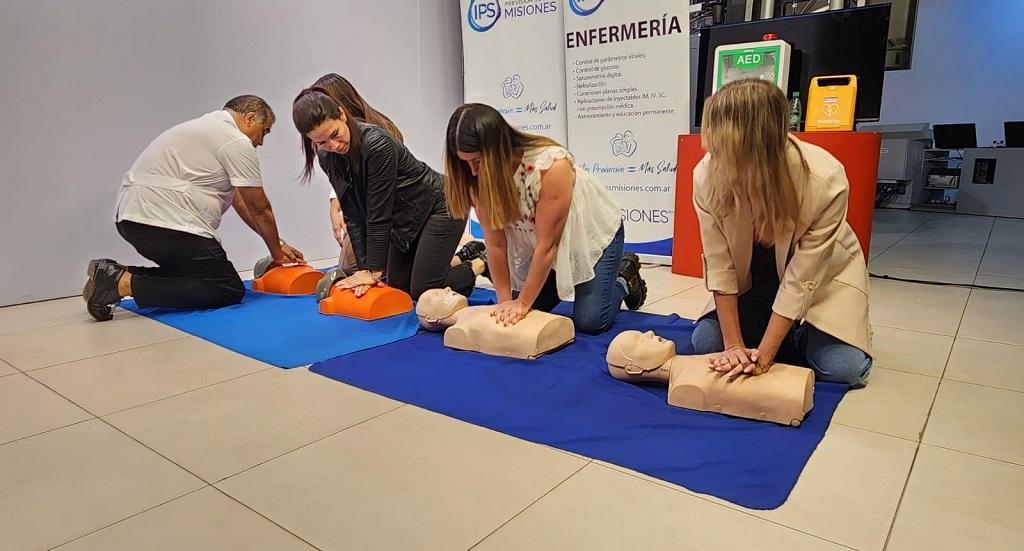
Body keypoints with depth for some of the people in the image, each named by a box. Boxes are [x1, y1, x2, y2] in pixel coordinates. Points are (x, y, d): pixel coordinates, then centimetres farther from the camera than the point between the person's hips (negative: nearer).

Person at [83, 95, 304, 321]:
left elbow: (239, 201, 26)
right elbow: (260, 209, -1)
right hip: (164, 221, -11)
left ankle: (117, 274, 11)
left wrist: (278, 243, 24)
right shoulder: (237, 143, -6)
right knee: (229, 290, -12)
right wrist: (277, 254, 14)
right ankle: (125, 284, -15)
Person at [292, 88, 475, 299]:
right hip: (403, 217, 8)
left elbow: (379, 214, -28)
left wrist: (375, 270, -24)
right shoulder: (327, 158, -10)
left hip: (437, 206, -8)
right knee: (397, 286, 12)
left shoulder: (377, 144, -32)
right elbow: (353, 216, -8)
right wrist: (365, 267, -13)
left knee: (422, 290, -11)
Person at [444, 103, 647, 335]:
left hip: (594, 233, -5)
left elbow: (548, 245, -29)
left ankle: (624, 278, 18)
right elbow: (495, 244, -14)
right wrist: (505, 301, -15)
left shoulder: (552, 165, -36)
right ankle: (570, 286, 26)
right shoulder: (480, 179, -20)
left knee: (590, 322, -12)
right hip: (537, 243, 5)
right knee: (519, 318, 2)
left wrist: (523, 302, -23)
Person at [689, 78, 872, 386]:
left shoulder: (826, 182, -35)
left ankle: (800, 335, 15)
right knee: (706, 343, -12)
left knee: (843, 367, -18)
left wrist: (763, 355, -29)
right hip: (752, 274, 2)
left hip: (821, 272, -2)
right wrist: (735, 345, -24)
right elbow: (719, 267, -23)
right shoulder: (707, 175, -29)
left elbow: (801, 280, -29)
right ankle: (782, 333, 14)